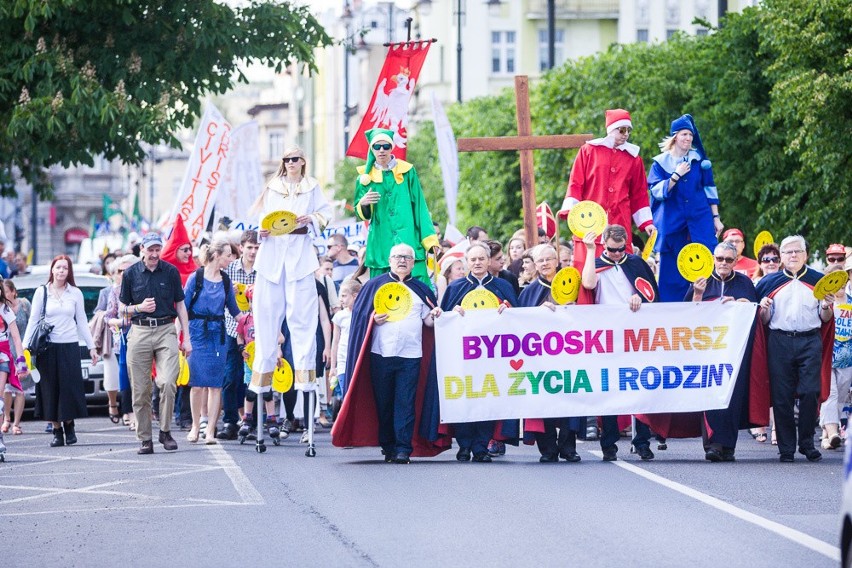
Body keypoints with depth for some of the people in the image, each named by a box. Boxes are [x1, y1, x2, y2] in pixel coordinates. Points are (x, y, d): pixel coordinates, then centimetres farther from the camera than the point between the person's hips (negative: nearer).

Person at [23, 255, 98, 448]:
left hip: (69, 347, 0)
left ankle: (69, 425, 14)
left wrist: (91, 347, 9)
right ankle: (57, 431, 6)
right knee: (50, 390, 0)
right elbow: (33, 322, 4)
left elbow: (82, 323, 12)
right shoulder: (41, 292, 4)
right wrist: (25, 347, -3)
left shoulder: (75, 293, 7)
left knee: (70, 390, -3)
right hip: (47, 347, 0)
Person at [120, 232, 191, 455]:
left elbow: (180, 305, 11)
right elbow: (122, 308, 12)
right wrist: (139, 308, -9)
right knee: (140, 390, 1)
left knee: (167, 382, -18)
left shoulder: (171, 272, 6)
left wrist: (186, 337, 6)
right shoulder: (131, 273, 6)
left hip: (166, 330, -1)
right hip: (139, 332, 1)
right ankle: (145, 439, 8)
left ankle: (165, 431, -2)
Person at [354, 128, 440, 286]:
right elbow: (362, 215, 11)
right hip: (381, 245, 1)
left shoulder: (407, 171, 7)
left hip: (408, 241, -1)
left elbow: (420, 206, 7)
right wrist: (363, 204, -13)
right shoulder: (365, 177, 9)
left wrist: (429, 239, 0)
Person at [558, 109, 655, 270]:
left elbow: (639, 194, 16)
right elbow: (575, 183, 5)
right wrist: (570, 209, -7)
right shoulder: (589, 150, 7)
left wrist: (646, 222, 10)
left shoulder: (633, 157, 13)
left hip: (619, 224, 2)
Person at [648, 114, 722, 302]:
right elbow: (657, 191, -7)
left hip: (700, 221, 1)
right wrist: (676, 175, -15)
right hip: (672, 223, -1)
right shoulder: (661, 162, 3)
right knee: (672, 272, -1)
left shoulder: (699, 159, 8)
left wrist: (716, 218, 8)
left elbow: (710, 190, 11)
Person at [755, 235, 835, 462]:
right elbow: (764, 321, 12)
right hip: (779, 343, 1)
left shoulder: (818, 281, 10)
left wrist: (826, 306, -9)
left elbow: (826, 319, 12)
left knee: (809, 393, -8)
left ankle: (807, 443, 5)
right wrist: (764, 309, -9)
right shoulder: (769, 283, 11)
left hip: (810, 342, -1)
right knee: (782, 397, -1)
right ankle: (786, 448, 5)